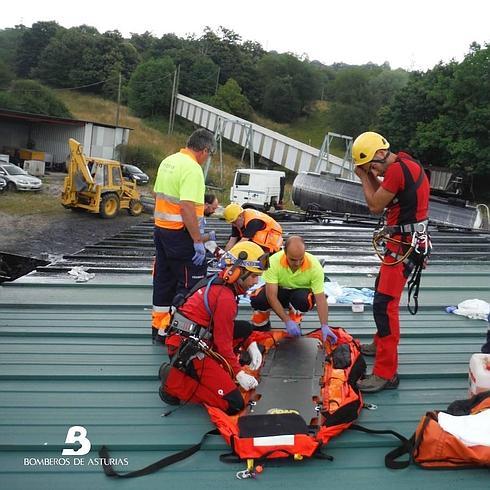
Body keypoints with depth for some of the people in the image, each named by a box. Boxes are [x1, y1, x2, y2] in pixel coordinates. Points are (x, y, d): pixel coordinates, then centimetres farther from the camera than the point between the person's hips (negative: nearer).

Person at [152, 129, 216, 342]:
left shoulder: (168, 161, 10)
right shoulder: (192, 169, -18)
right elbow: (187, 208, -26)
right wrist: (198, 241, -23)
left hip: (161, 229, 9)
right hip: (180, 234, -9)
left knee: (163, 279, 16)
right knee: (190, 283, 1)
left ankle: (159, 326, 25)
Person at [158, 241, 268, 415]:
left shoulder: (218, 281, 8)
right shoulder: (226, 298, -20)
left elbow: (227, 328, 18)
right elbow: (223, 342, -15)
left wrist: (251, 346, 10)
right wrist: (239, 374, -6)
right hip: (189, 351, -9)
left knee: (245, 329, 12)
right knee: (234, 405, -9)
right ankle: (174, 383, -3)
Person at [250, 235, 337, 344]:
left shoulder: (314, 266, -29)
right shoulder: (274, 261, -31)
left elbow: (320, 299, -26)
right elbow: (271, 296, -32)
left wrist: (324, 326, -36)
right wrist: (287, 321, -38)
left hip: (302, 292, 0)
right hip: (279, 290, 0)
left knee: (303, 299, -38)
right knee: (257, 298, -31)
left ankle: (295, 321, -4)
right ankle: (261, 324, 3)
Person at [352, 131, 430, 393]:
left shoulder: (397, 169, -21)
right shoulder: (404, 163, 10)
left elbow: (375, 206, -14)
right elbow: (384, 197, 14)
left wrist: (364, 176, -3)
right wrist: (370, 176, 2)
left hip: (404, 243, -11)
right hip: (404, 240, 11)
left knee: (384, 304, -12)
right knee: (382, 290, 25)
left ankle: (386, 373, -8)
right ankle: (382, 343, 43)